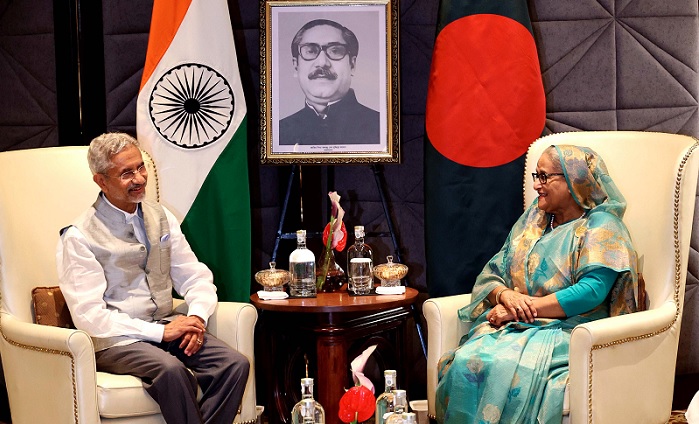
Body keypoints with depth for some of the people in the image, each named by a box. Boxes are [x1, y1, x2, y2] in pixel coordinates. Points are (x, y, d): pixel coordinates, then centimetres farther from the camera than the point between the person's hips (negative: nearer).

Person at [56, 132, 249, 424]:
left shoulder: (161, 218, 11)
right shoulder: (78, 238, -7)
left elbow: (196, 277, 13)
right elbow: (89, 315, -13)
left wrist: (197, 316, -9)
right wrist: (160, 332, -18)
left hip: (165, 327, 5)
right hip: (115, 339, -5)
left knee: (235, 364, -21)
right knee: (171, 370, -36)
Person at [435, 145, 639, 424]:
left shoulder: (601, 227, 0)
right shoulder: (532, 220, 20)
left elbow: (591, 291, -14)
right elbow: (491, 273, 17)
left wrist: (526, 307, -15)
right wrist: (506, 295, -8)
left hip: (565, 330, -6)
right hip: (512, 325, 6)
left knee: (504, 367, -35)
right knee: (466, 361, -27)